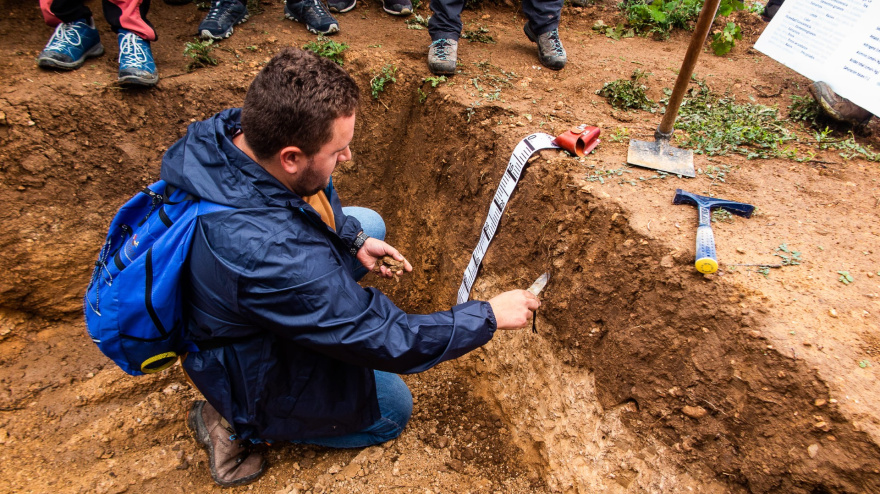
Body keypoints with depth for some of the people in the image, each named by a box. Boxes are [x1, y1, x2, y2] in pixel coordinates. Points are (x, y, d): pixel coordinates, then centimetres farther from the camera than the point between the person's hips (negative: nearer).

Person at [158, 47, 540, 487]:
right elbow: (387, 343, -33)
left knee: (369, 223, 13)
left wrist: (354, 239, -5)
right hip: (252, 374, -7)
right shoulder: (274, 257, -44)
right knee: (392, 411, 13)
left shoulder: (234, 129, -20)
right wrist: (490, 316, -22)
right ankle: (238, 426, 9)